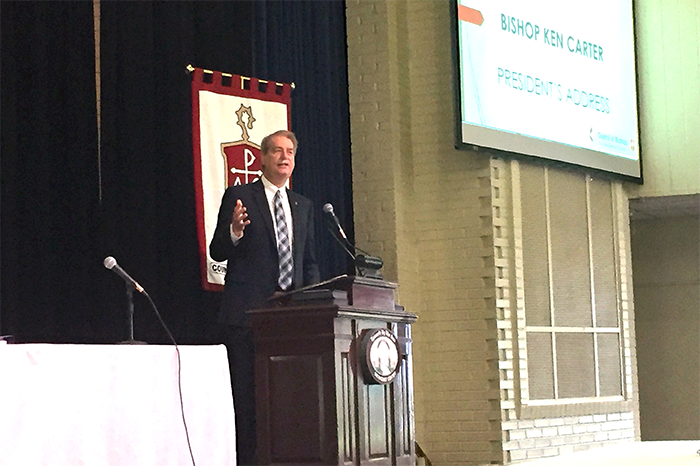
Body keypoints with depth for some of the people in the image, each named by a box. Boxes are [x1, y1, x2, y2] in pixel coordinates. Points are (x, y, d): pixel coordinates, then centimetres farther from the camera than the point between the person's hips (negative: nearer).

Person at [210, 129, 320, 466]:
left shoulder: (303, 206, 19)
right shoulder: (238, 197, 5)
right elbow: (218, 252, 1)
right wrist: (234, 231, -20)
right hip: (248, 312, -4)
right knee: (250, 398, -6)